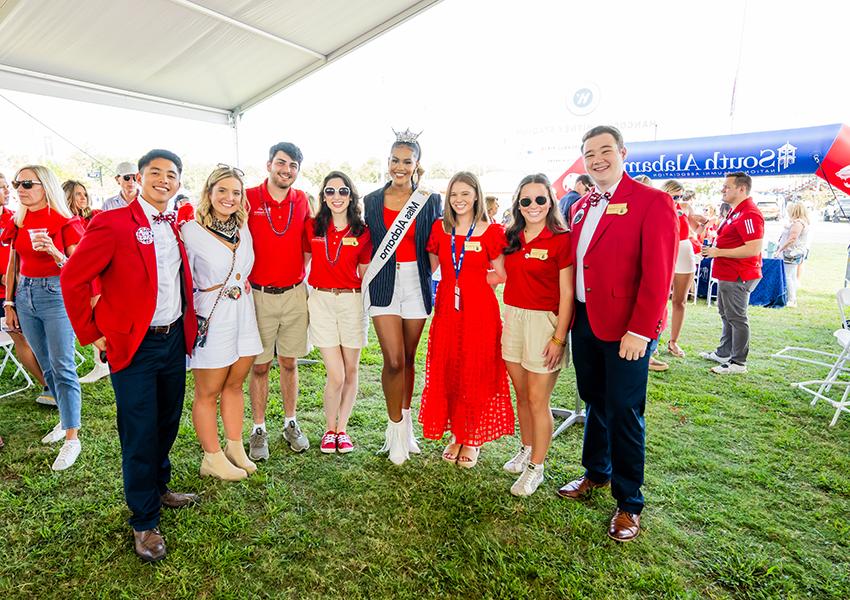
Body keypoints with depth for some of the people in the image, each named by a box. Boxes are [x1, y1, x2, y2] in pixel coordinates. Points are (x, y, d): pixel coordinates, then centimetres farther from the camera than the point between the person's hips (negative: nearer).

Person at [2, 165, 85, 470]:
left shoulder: (65, 222, -7)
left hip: (56, 293, -6)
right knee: (46, 366, 13)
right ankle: (66, 419, 28)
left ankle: (72, 438, -2)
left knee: (62, 367, -7)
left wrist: (55, 253, -26)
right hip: (25, 294, 6)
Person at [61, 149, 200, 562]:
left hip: (174, 339, 6)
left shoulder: (176, 227, 8)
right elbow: (73, 279, -12)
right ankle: (144, 521, 22)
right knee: (139, 434, 4)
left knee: (167, 423, 18)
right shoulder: (112, 224, -13)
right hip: (134, 346, -6)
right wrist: (93, 334, -9)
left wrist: (187, 324, 12)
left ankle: (159, 488, 41)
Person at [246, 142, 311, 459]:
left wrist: (302, 273, 8)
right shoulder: (248, 198, -5)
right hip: (259, 295, -2)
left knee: (289, 362, 12)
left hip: (295, 293, 3)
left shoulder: (302, 200, 6)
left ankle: (291, 423, 26)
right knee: (260, 365, 6)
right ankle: (259, 430, 21)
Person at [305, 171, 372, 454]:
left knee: (351, 371, 8)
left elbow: (364, 273, 8)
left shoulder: (362, 232, 2)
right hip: (320, 300, 0)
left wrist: (367, 304, 0)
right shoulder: (312, 227, 4)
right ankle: (329, 429, 20)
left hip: (352, 301, 1)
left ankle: (342, 429, 26)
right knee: (336, 375, -5)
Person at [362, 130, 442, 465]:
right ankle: (396, 429, 11)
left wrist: (433, 280, -1)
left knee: (408, 359, 10)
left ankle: (405, 423, 29)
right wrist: (366, 277, 2)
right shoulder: (372, 201, 6)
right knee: (394, 360, -7)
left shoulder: (430, 201, 4)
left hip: (416, 283, 1)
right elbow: (367, 245, 11)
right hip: (384, 284, 0)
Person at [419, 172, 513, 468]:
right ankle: (456, 435, 26)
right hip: (447, 308, 3)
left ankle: (471, 439, 22)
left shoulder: (491, 231, -3)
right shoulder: (439, 228, 6)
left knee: (475, 375, 4)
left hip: (479, 310, -3)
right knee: (446, 373, 7)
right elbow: (429, 267, 13)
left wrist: (475, 280, -2)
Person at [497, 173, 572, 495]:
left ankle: (536, 467, 19)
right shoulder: (511, 238, 9)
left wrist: (559, 338, -14)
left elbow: (567, 294, -11)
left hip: (544, 322, -5)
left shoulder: (561, 240, -9)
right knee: (521, 394, 16)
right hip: (512, 319, 6)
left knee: (538, 400, 3)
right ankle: (526, 449, 36)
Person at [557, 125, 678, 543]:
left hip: (625, 327, -6)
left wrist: (639, 331, -18)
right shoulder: (580, 208, 12)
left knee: (624, 412, 3)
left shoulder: (653, 202, -8)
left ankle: (629, 504, 21)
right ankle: (596, 473, 39)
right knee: (595, 402, 19)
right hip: (584, 321, 6)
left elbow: (658, 273, -14)